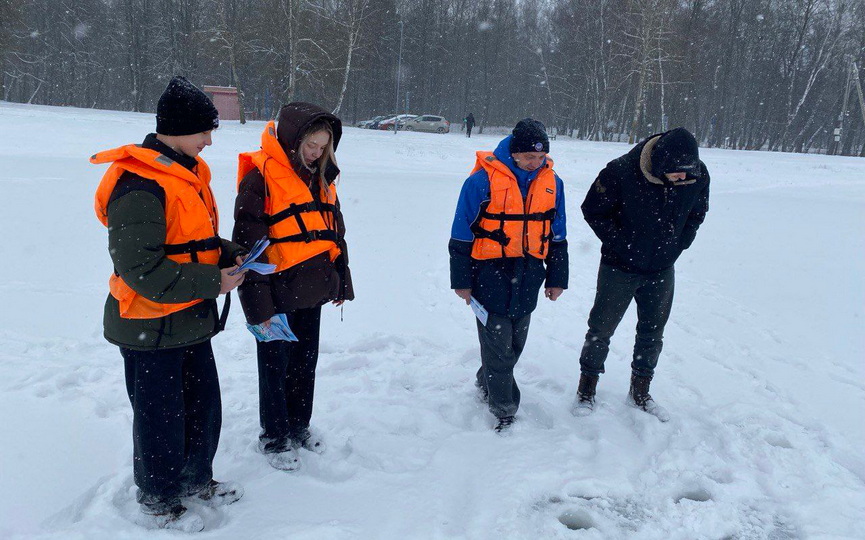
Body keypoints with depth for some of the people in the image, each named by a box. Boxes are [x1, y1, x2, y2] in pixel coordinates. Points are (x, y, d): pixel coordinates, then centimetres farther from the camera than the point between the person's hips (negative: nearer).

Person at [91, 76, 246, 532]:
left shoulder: (187, 171, 8)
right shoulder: (139, 186, -24)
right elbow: (140, 268, -27)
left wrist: (230, 255, 1)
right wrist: (213, 281, -23)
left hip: (191, 322, 9)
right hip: (150, 328, -9)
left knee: (203, 405, 20)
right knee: (160, 418, 8)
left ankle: (195, 480, 41)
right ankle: (158, 503, 29)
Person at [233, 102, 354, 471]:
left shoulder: (321, 177, 11)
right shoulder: (261, 175, -12)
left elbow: (334, 231, 19)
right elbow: (247, 241, -14)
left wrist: (341, 281, 17)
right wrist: (256, 302, -16)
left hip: (311, 290, 7)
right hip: (278, 292, -6)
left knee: (306, 361, 18)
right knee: (276, 365, 8)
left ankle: (299, 426, 37)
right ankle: (274, 436, 26)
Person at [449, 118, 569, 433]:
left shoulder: (552, 183, 4)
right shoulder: (483, 181, -12)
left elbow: (557, 236, 13)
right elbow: (462, 234, -6)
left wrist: (556, 278, 14)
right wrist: (461, 280, -4)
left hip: (527, 278, 5)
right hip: (491, 274, -5)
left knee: (515, 343, 14)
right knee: (498, 345, 0)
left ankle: (486, 383, 39)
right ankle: (505, 411, 15)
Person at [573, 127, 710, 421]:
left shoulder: (698, 176, -11)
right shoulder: (621, 172, -24)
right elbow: (593, 210, -12)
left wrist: (677, 247, 0)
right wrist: (621, 245, -14)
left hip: (662, 270, 4)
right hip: (620, 267, -4)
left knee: (652, 332, 14)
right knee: (601, 328, 6)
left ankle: (640, 391, 33)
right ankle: (587, 389, 24)